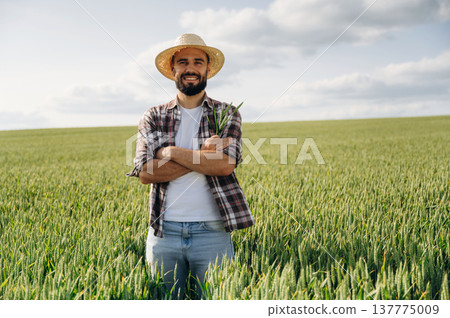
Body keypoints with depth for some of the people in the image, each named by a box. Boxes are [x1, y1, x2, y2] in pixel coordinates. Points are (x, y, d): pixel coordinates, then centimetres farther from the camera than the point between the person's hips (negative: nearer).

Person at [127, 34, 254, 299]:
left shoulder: (227, 114, 6)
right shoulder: (153, 117, 8)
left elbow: (225, 165, -12)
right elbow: (145, 172, -7)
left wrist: (172, 151, -9)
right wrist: (202, 156, -13)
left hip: (212, 231, -1)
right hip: (164, 231, 1)